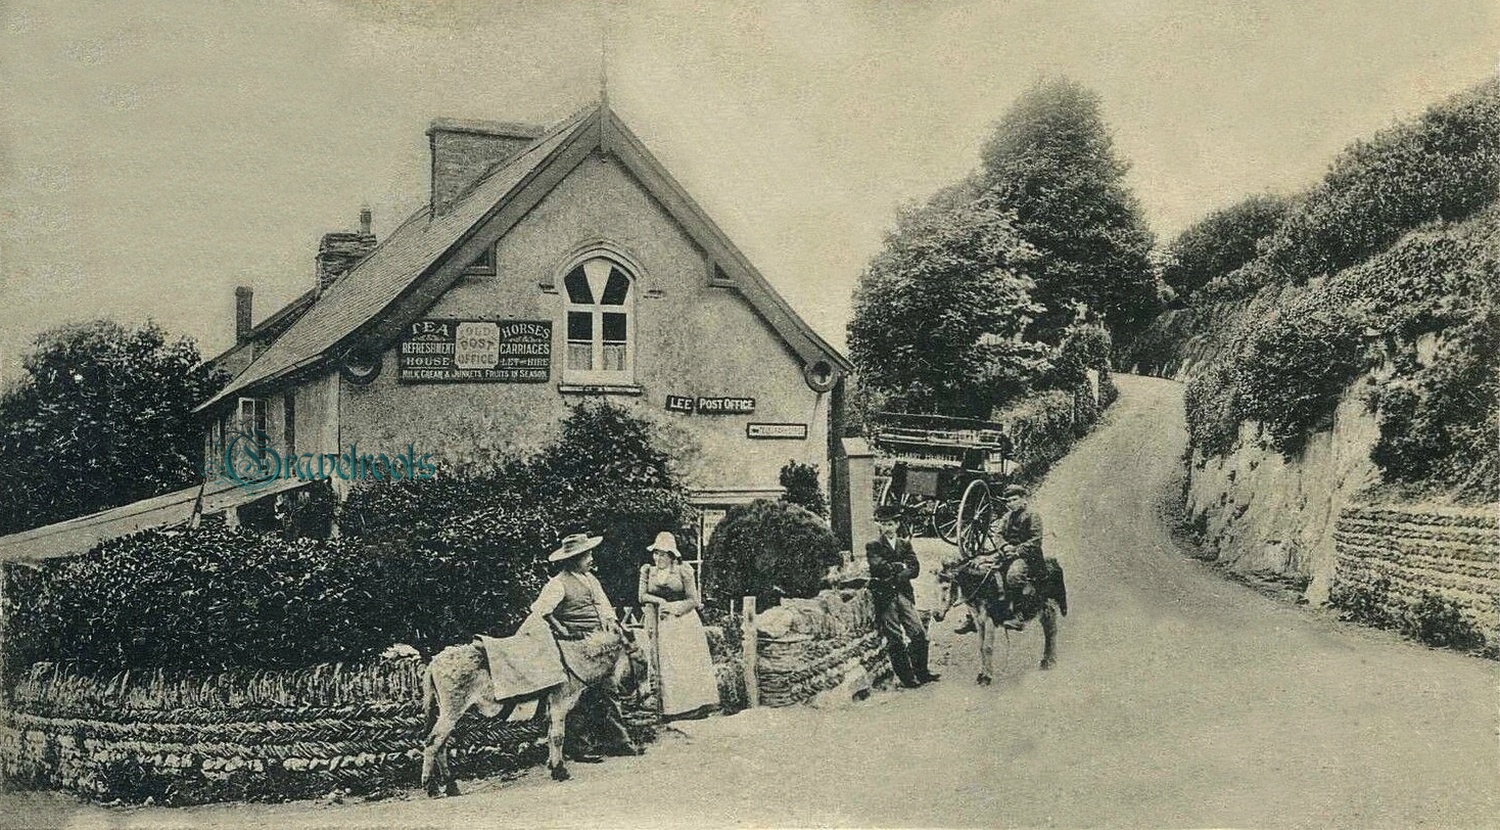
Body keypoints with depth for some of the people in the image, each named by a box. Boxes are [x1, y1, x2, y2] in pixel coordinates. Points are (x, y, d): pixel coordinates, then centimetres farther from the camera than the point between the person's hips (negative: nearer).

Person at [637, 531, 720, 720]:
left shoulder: (683, 570, -2)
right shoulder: (648, 570, 6)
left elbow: (693, 600, -2)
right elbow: (642, 596, 5)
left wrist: (675, 607, -14)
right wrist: (660, 601, -9)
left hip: (685, 620, -2)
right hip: (663, 624, 2)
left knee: (690, 661, -3)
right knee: (669, 664, -3)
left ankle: (698, 703, 1)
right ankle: (677, 707, -2)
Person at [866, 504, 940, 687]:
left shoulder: (905, 545, 16)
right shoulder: (873, 547, 4)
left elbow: (914, 569, 2)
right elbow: (879, 566, -14)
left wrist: (897, 575, -12)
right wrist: (901, 566, -4)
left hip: (904, 594, 4)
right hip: (885, 597, -4)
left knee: (919, 634, -2)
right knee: (895, 639, -4)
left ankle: (921, 673, 8)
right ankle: (906, 678, 1)